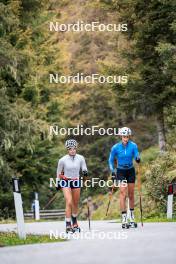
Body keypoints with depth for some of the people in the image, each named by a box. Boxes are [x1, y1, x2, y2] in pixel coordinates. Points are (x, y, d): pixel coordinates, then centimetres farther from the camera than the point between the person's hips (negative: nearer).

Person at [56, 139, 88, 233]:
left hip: (76, 182, 3)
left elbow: (84, 168, 2)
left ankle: (74, 223, 34)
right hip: (66, 182, -3)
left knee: (76, 203, 13)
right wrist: (58, 182, 9)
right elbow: (59, 172, 3)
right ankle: (68, 226, -16)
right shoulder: (63, 160, -12)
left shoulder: (80, 158, -8)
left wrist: (85, 172, -21)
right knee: (69, 202, -16)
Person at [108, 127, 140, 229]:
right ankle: (124, 218, -19)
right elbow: (111, 160, 1)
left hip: (131, 171, 2)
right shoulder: (116, 147, -11)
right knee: (123, 193, -15)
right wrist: (113, 171, -9)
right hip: (121, 171, -2)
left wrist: (138, 158, -44)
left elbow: (136, 155, -21)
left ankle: (132, 217, 21)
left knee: (131, 194, 7)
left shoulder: (133, 146, -10)